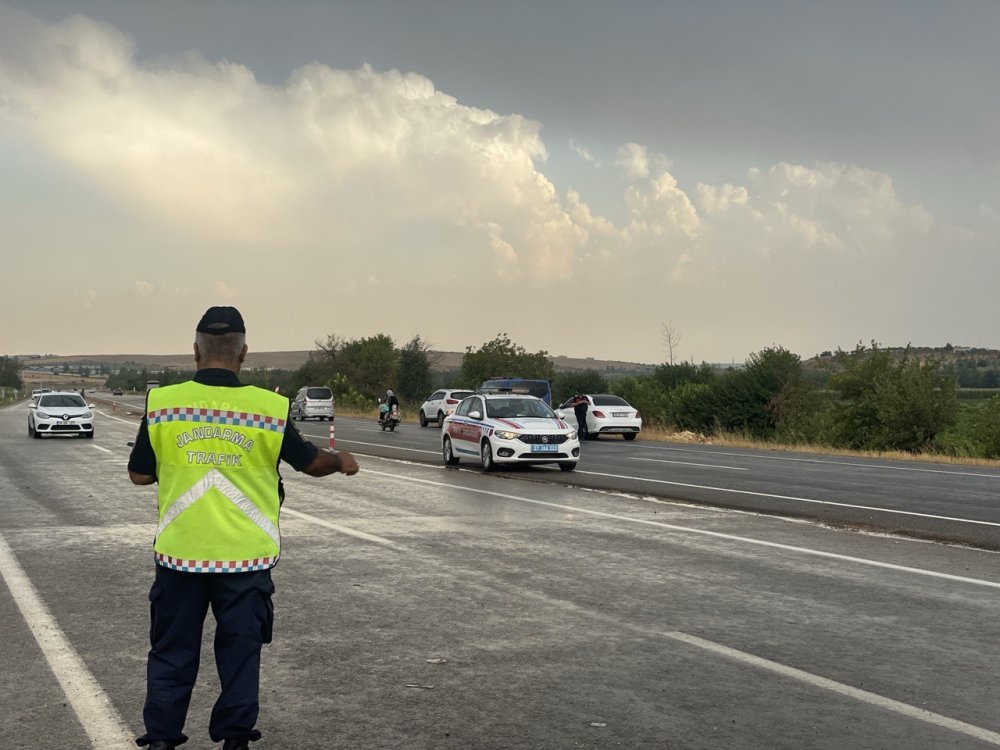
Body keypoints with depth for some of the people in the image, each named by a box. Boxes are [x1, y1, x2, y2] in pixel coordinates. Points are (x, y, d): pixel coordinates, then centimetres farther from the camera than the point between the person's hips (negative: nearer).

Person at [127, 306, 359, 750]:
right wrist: (342, 460, 24)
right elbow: (313, 463, 4)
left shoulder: (161, 402, -6)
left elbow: (139, 474, 4)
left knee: (172, 651, 14)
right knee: (241, 651, 13)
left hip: (180, 552, 1)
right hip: (245, 554, -1)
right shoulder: (271, 408, -9)